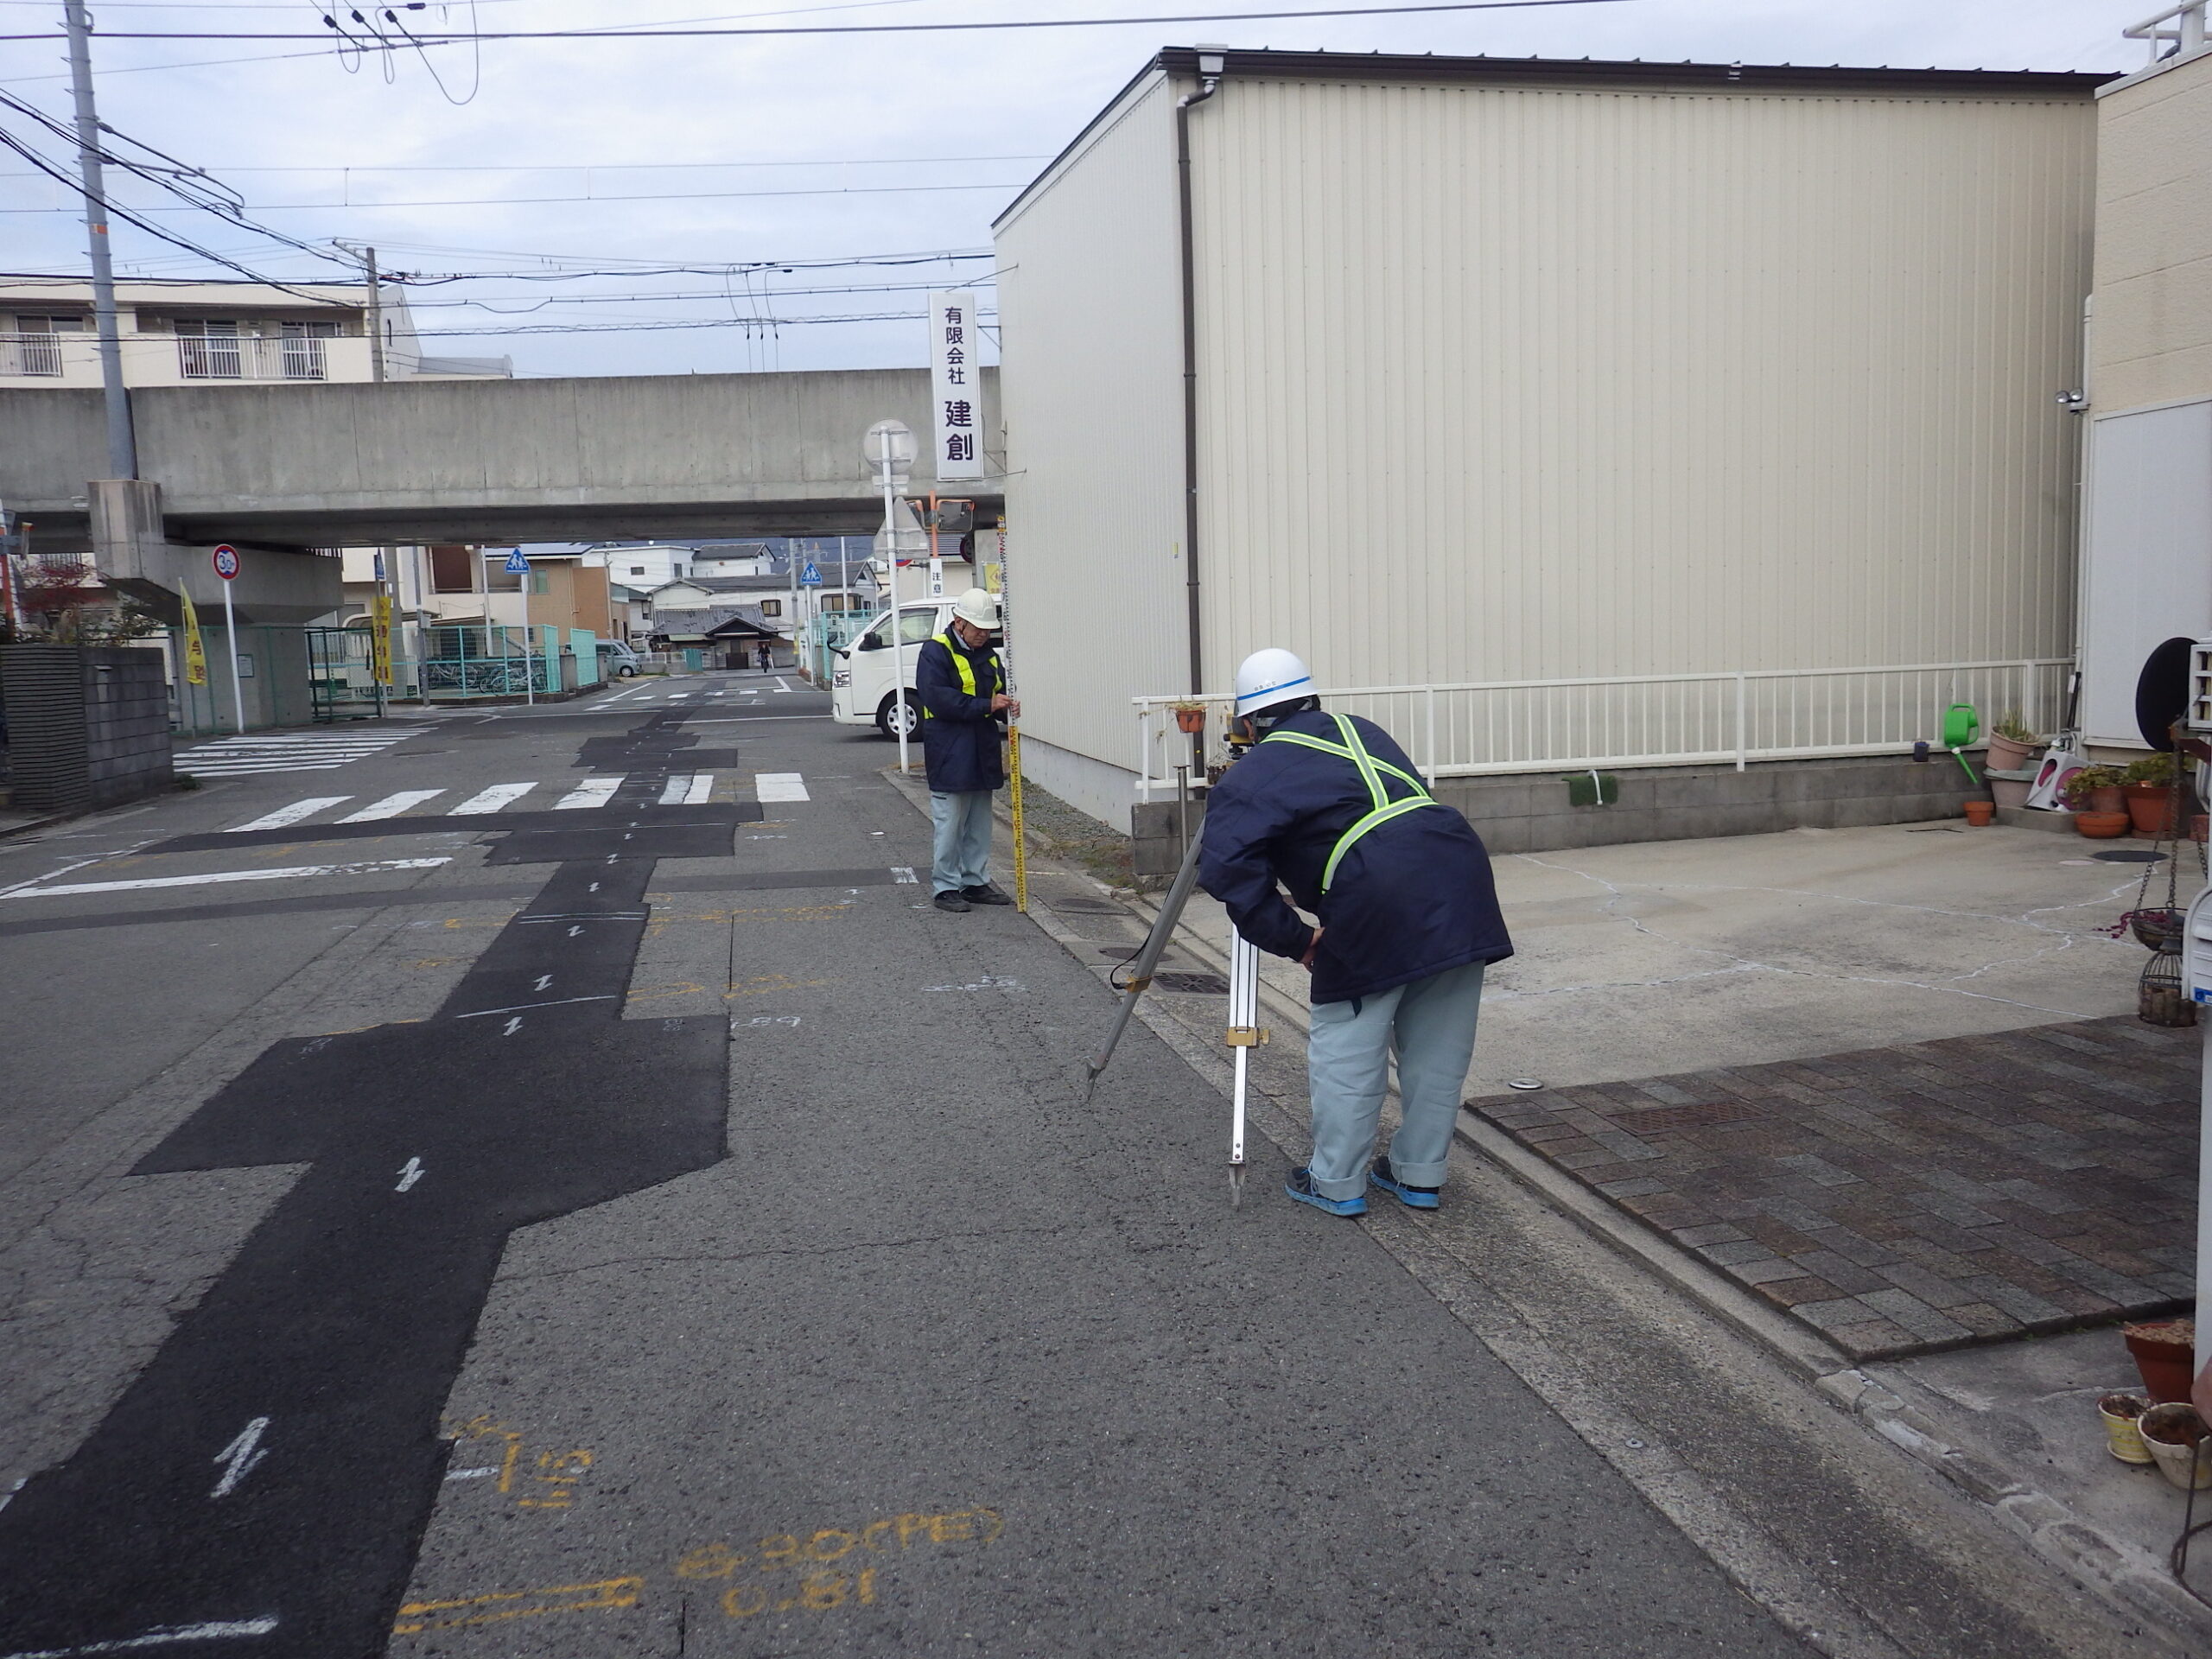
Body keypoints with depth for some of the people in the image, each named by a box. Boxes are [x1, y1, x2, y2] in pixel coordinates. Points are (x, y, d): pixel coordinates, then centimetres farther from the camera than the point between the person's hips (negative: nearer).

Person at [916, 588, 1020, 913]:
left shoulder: (988, 653, 14)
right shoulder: (935, 652, -10)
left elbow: (998, 693, 22)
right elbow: (939, 700, -20)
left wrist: (1007, 708, -2)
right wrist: (985, 705, -21)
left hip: (983, 753, 8)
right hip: (949, 755, -8)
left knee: (980, 823, 13)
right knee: (950, 823, -4)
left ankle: (976, 882, 22)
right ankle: (946, 887, 3)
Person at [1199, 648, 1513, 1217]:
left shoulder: (1250, 776, 9)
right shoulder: (1360, 729, 27)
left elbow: (1227, 867, -6)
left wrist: (1292, 939, 0)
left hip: (1378, 902, -6)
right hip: (1461, 874, 6)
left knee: (1345, 1046, 9)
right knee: (1439, 1047, 16)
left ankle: (1336, 1183, 19)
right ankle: (1420, 1174, 29)